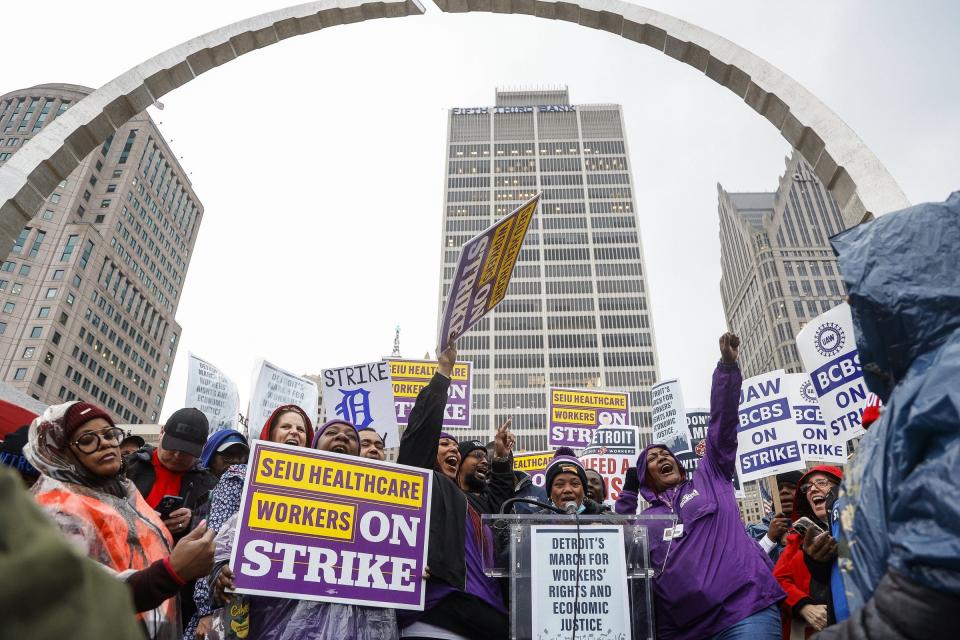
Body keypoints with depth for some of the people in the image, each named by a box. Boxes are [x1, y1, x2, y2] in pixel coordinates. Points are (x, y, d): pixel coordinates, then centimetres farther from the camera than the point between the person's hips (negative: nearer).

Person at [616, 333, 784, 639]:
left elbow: (722, 425, 8)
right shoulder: (645, 520, 19)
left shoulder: (710, 480, 16)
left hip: (747, 611, -2)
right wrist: (627, 496, 7)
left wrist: (727, 366, 0)